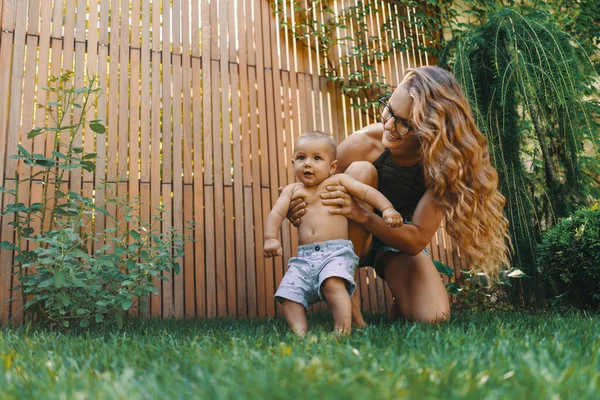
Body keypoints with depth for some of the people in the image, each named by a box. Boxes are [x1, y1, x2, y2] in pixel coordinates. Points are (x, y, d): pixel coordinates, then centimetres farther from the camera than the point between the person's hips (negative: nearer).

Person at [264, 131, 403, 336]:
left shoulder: (338, 181, 11)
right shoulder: (292, 190, 17)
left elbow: (367, 192, 5)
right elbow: (276, 213, 6)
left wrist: (387, 208, -12)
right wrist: (271, 238, -13)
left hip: (336, 252, -4)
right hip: (304, 256, 4)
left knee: (333, 282, -31)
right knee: (288, 292, -12)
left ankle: (343, 331, -31)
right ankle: (300, 333, -14)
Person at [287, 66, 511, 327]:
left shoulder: (442, 164, -24)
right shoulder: (362, 144, -26)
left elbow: (417, 240, -26)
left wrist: (362, 214, -41)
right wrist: (299, 210, -37)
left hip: (397, 241, 1)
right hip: (347, 241, 0)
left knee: (433, 317, -25)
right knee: (360, 171, -32)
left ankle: (401, 302, 15)